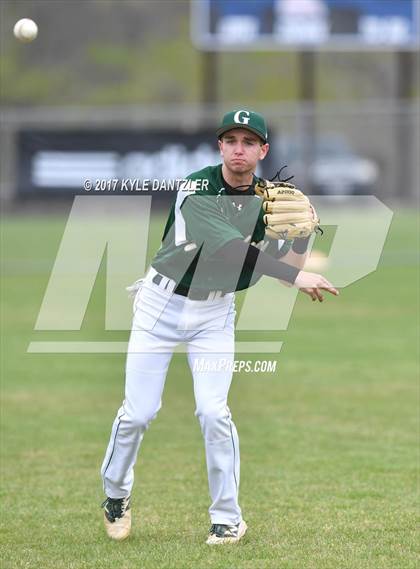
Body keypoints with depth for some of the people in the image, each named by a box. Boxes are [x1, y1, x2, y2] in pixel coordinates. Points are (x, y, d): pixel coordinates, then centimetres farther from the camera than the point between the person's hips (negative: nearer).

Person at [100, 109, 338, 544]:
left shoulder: (267, 201, -3)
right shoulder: (196, 189, -21)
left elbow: (284, 267, -4)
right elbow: (228, 246, -33)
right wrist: (296, 276, -40)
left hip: (215, 312, 3)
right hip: (161, 303, -3)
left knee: (213, 411, -11)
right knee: (139, 411, -3)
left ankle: (227, 517, 1)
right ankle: (115, 496, 23)